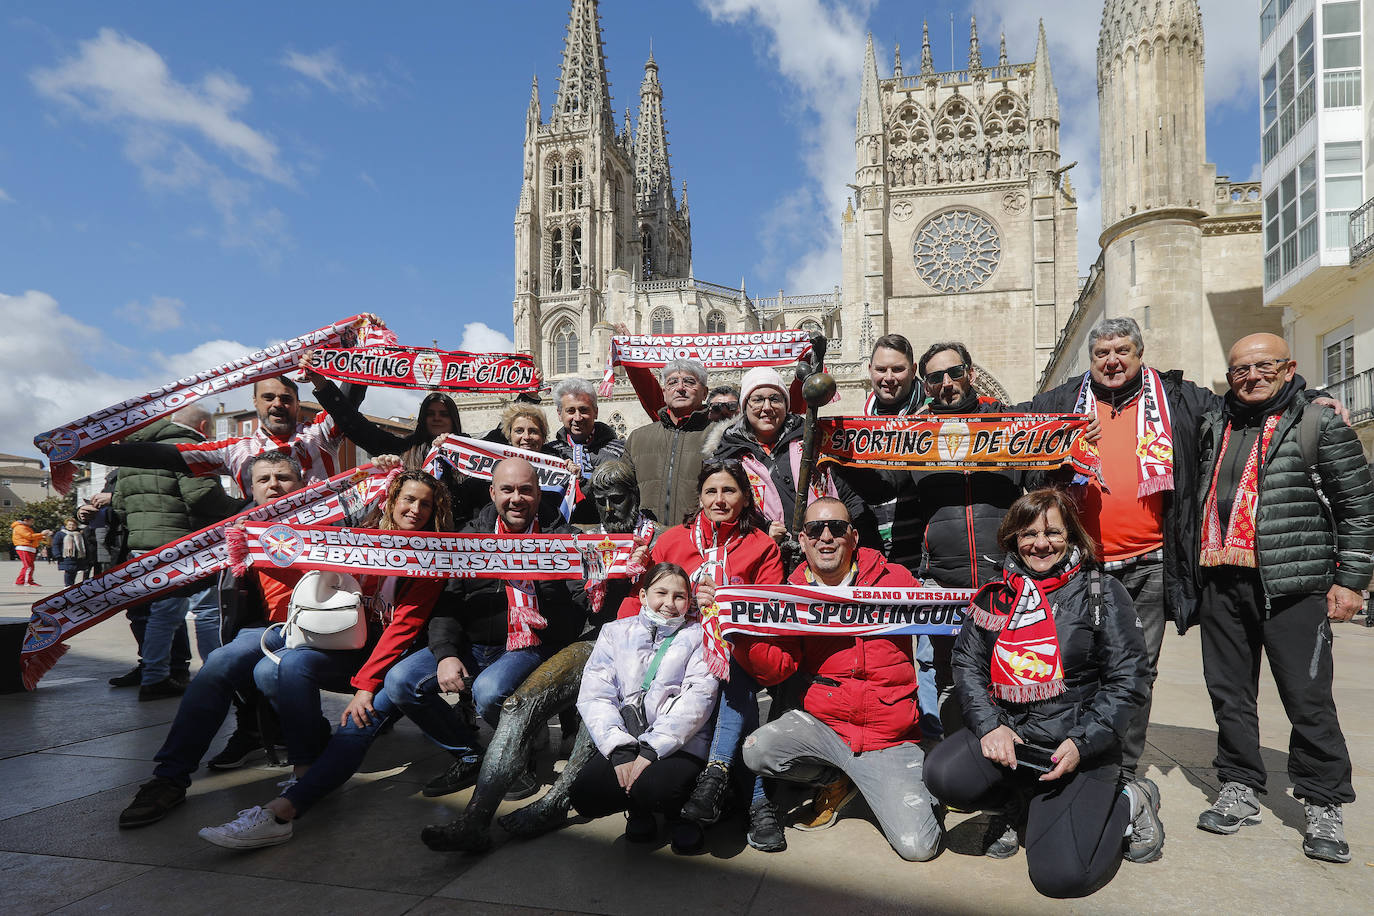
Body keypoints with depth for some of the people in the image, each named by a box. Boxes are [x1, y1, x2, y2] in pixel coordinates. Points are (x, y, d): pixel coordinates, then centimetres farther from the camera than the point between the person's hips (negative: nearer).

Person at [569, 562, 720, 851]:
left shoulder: (697, 635, 7)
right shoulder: (615, 632, 12)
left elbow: (698, 697, -7)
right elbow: (593, 695, 2)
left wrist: (651, 749, -17)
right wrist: (621, 750, -14)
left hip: (679, 743, -2)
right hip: (622, 740, 2)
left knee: (654, 790, -31)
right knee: (586, 797, -23)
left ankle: (678, 811, 6)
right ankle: (638, 808, 10)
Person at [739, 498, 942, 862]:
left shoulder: (894, 580, -2)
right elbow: (775, 668, -7)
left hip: (890, 739, -2)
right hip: (821, 723, 2)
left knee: (918, 846, -14)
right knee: (757, 751, -24)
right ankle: (837, 781, 9)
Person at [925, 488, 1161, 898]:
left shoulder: (1103, 593, -1)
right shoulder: (995, 596, 6)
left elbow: (1126, 681, -5)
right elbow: (967, 664, 4)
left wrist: (1082, 744, -14)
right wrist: (990, 725, -12)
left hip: (1081, 745, -3)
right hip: (1006, 732, 3)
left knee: (1060, 874, -18)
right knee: (944, 775, -26)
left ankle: (1128, 804, 12)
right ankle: (1013, 806, 9)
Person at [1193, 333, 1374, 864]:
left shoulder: (1319, 426, 1)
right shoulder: (1214, 428, 14)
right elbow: (1195, 499, 21)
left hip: (1292, 586, -4)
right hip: (1221, 582, 5)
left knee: (1308, 698, 0)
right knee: (1229, 693, 10)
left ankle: (1324, 806, 15)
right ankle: (1238, 790, 23)